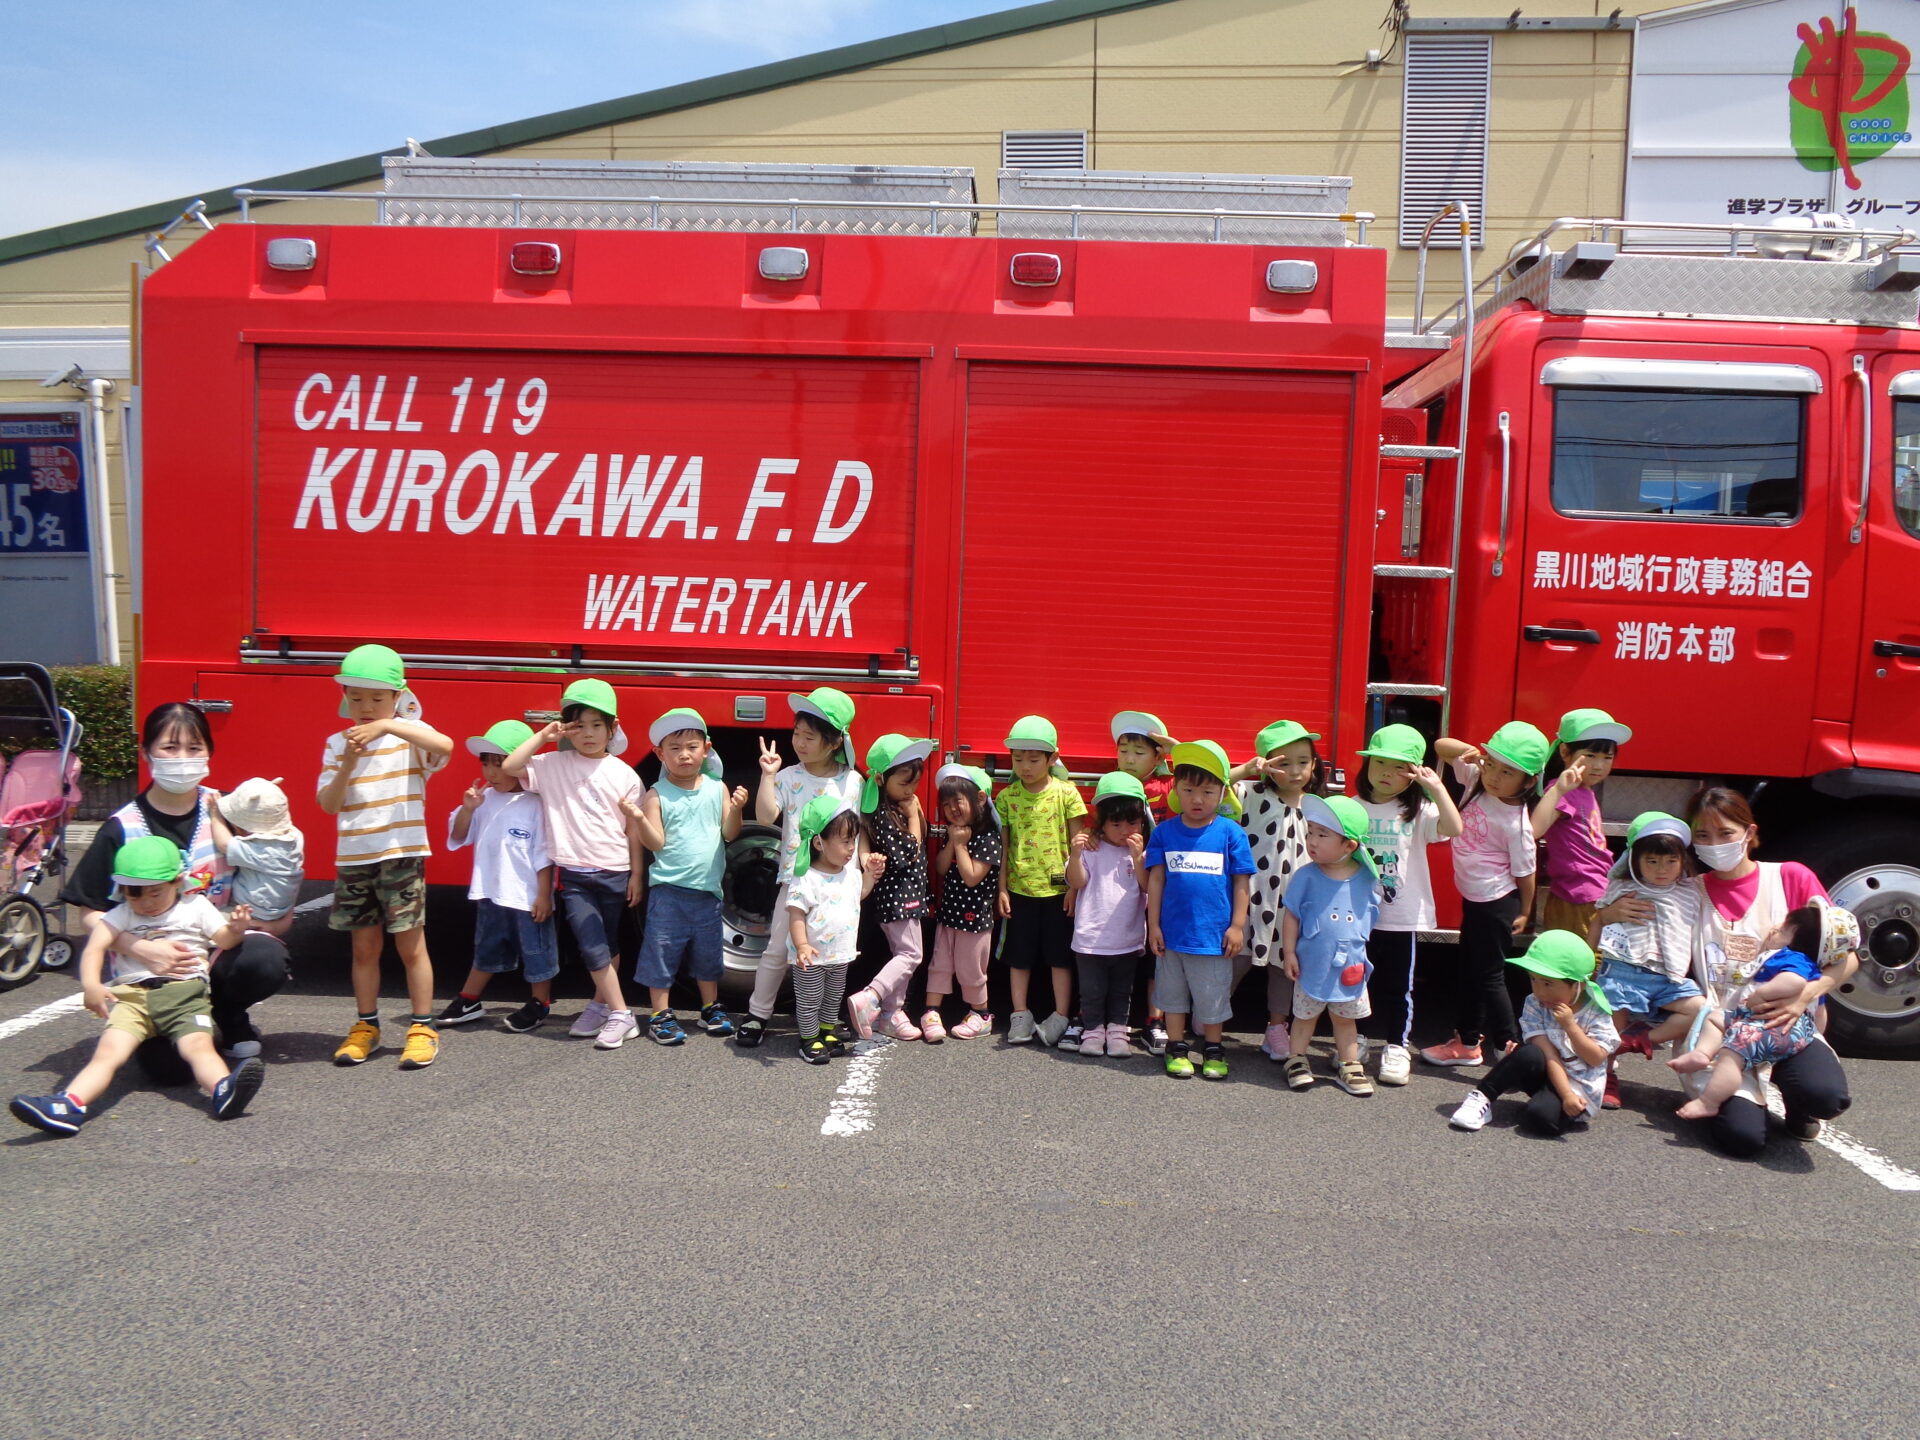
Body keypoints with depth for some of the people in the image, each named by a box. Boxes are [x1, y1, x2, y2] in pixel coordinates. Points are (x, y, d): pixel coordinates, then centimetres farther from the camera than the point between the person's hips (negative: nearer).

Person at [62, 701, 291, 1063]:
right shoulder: (121, 829, -4)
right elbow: (92, 912, -5)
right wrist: (142, 950, -22)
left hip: (223, 945, 2)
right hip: (153, 966, -2)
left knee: (266, 959, -33)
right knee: (169, 1064, -21)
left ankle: (227, 1015, 3)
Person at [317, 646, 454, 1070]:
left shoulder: (409, 733, -3)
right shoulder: (337, 743, 6)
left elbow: (445, 745, -26)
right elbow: (329, 805, 0)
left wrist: (388, 726, -30)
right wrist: (347, 766, -15)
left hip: (402, 855, -3)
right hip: (353, 859, 3)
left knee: (410, 944, 3)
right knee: (364, 946, 12)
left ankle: (422, 1029, 11)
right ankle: (365, 1027, 24)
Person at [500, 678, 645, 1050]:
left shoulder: (624, 774, -1)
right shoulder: (553, 765, 1)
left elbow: (633, 830, 2)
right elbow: (510, 767, -7)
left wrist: (636, 874, 1)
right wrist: (542, 735, -5)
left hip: (614, 872, 1)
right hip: (573, 873, 0)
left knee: (610, 946, 13)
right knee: (593, 947, -7)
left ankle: (601, 1004, 28)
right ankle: (620, 1014, -1)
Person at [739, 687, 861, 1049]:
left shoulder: (852, 781, -1)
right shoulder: (789, 777, -2)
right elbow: (766, 816, -14)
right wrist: (767, 775, -18)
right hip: (796, 880, 0)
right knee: (777, 951, 6)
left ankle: (826, 1022, 21)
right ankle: (757, 1015, 19)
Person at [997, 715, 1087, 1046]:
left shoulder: (1066, 793, -5)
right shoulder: (1007, 797, 0)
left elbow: (1076, 843, -2)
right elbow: (1003, 847, 4)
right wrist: (1002, 888, 2)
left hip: (1057, 888, -2)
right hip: (1020, 889, 2)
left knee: (1060, 955, 7)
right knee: (1019, 955, 10)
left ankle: (1060, 1017, 17)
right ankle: (1020, 1016, 21)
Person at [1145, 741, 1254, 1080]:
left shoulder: (1230, 833, -7)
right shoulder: (1165, 832, -2)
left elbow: (1241, 882, -2)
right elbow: (1156, 879, 1)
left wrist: (1237, 925, -3)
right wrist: (1153, 925, 0)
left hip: (1214, 933, -1)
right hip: (1172, 931, 2)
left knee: (1213, 996, 11)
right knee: (1173, 993, 15)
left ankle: (1213, 1050, 30)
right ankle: (1176, 1048, 29)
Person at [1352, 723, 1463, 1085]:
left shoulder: (1418, 812, -4)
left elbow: (1453, 828, -23)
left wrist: (1437, 787, -28)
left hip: (1403, 917, -2)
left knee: (1398, 986, 8)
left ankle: (1397, 1046, 22)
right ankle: (1355, 1040, 30)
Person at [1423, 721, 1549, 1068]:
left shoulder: (1516, 822, -24)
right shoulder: (1475, 778, -7)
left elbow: (1524, 871, -13)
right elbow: (1441, 747, 1)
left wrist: (1524, 913, -3)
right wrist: (1470, 750, -17)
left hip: (1496, 904, -8)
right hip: (1472, 897, 8)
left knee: (1489, 975, 0)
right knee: (1466, 970, 18)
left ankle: (1510, 1048, 12)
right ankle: (1467, 1042, 31)